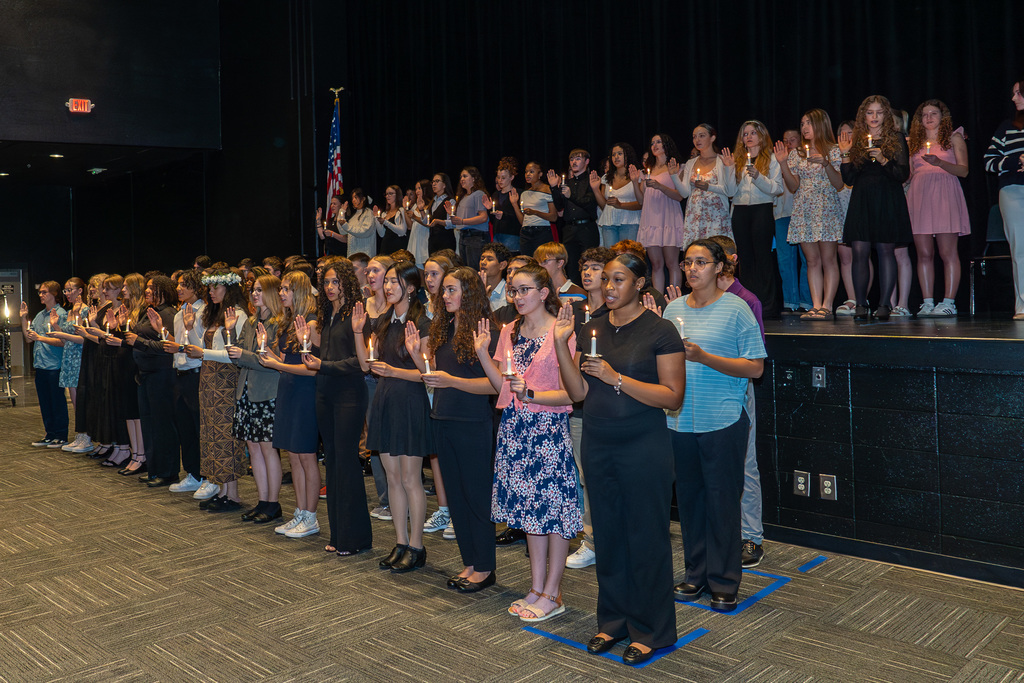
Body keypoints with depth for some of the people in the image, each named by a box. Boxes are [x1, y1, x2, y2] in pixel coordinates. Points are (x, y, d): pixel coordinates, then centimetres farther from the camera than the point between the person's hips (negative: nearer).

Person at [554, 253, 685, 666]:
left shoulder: (660, 331, -7)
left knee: (646, 536, 4)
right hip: (597, 445, 5)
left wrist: (617, 378, -19)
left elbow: (673, 397, -13)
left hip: (643, 446, -5)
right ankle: (613, 621, 29)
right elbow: (578, 392, 4)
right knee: (607, 534, 13)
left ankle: (650, 631, 19)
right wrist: (561, 343, -6)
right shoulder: (591, 330, 8)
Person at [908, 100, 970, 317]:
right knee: (924, 253, -2)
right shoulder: (914, 142, 20)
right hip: (919, 194, 3)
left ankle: (949, 302, -8)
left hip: (945, 194, -3)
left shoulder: (954, 138, 12)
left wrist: (939, 162, -14)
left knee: (947, 252, -8)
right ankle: (927, 302, -1)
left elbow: (963, 170, 1)